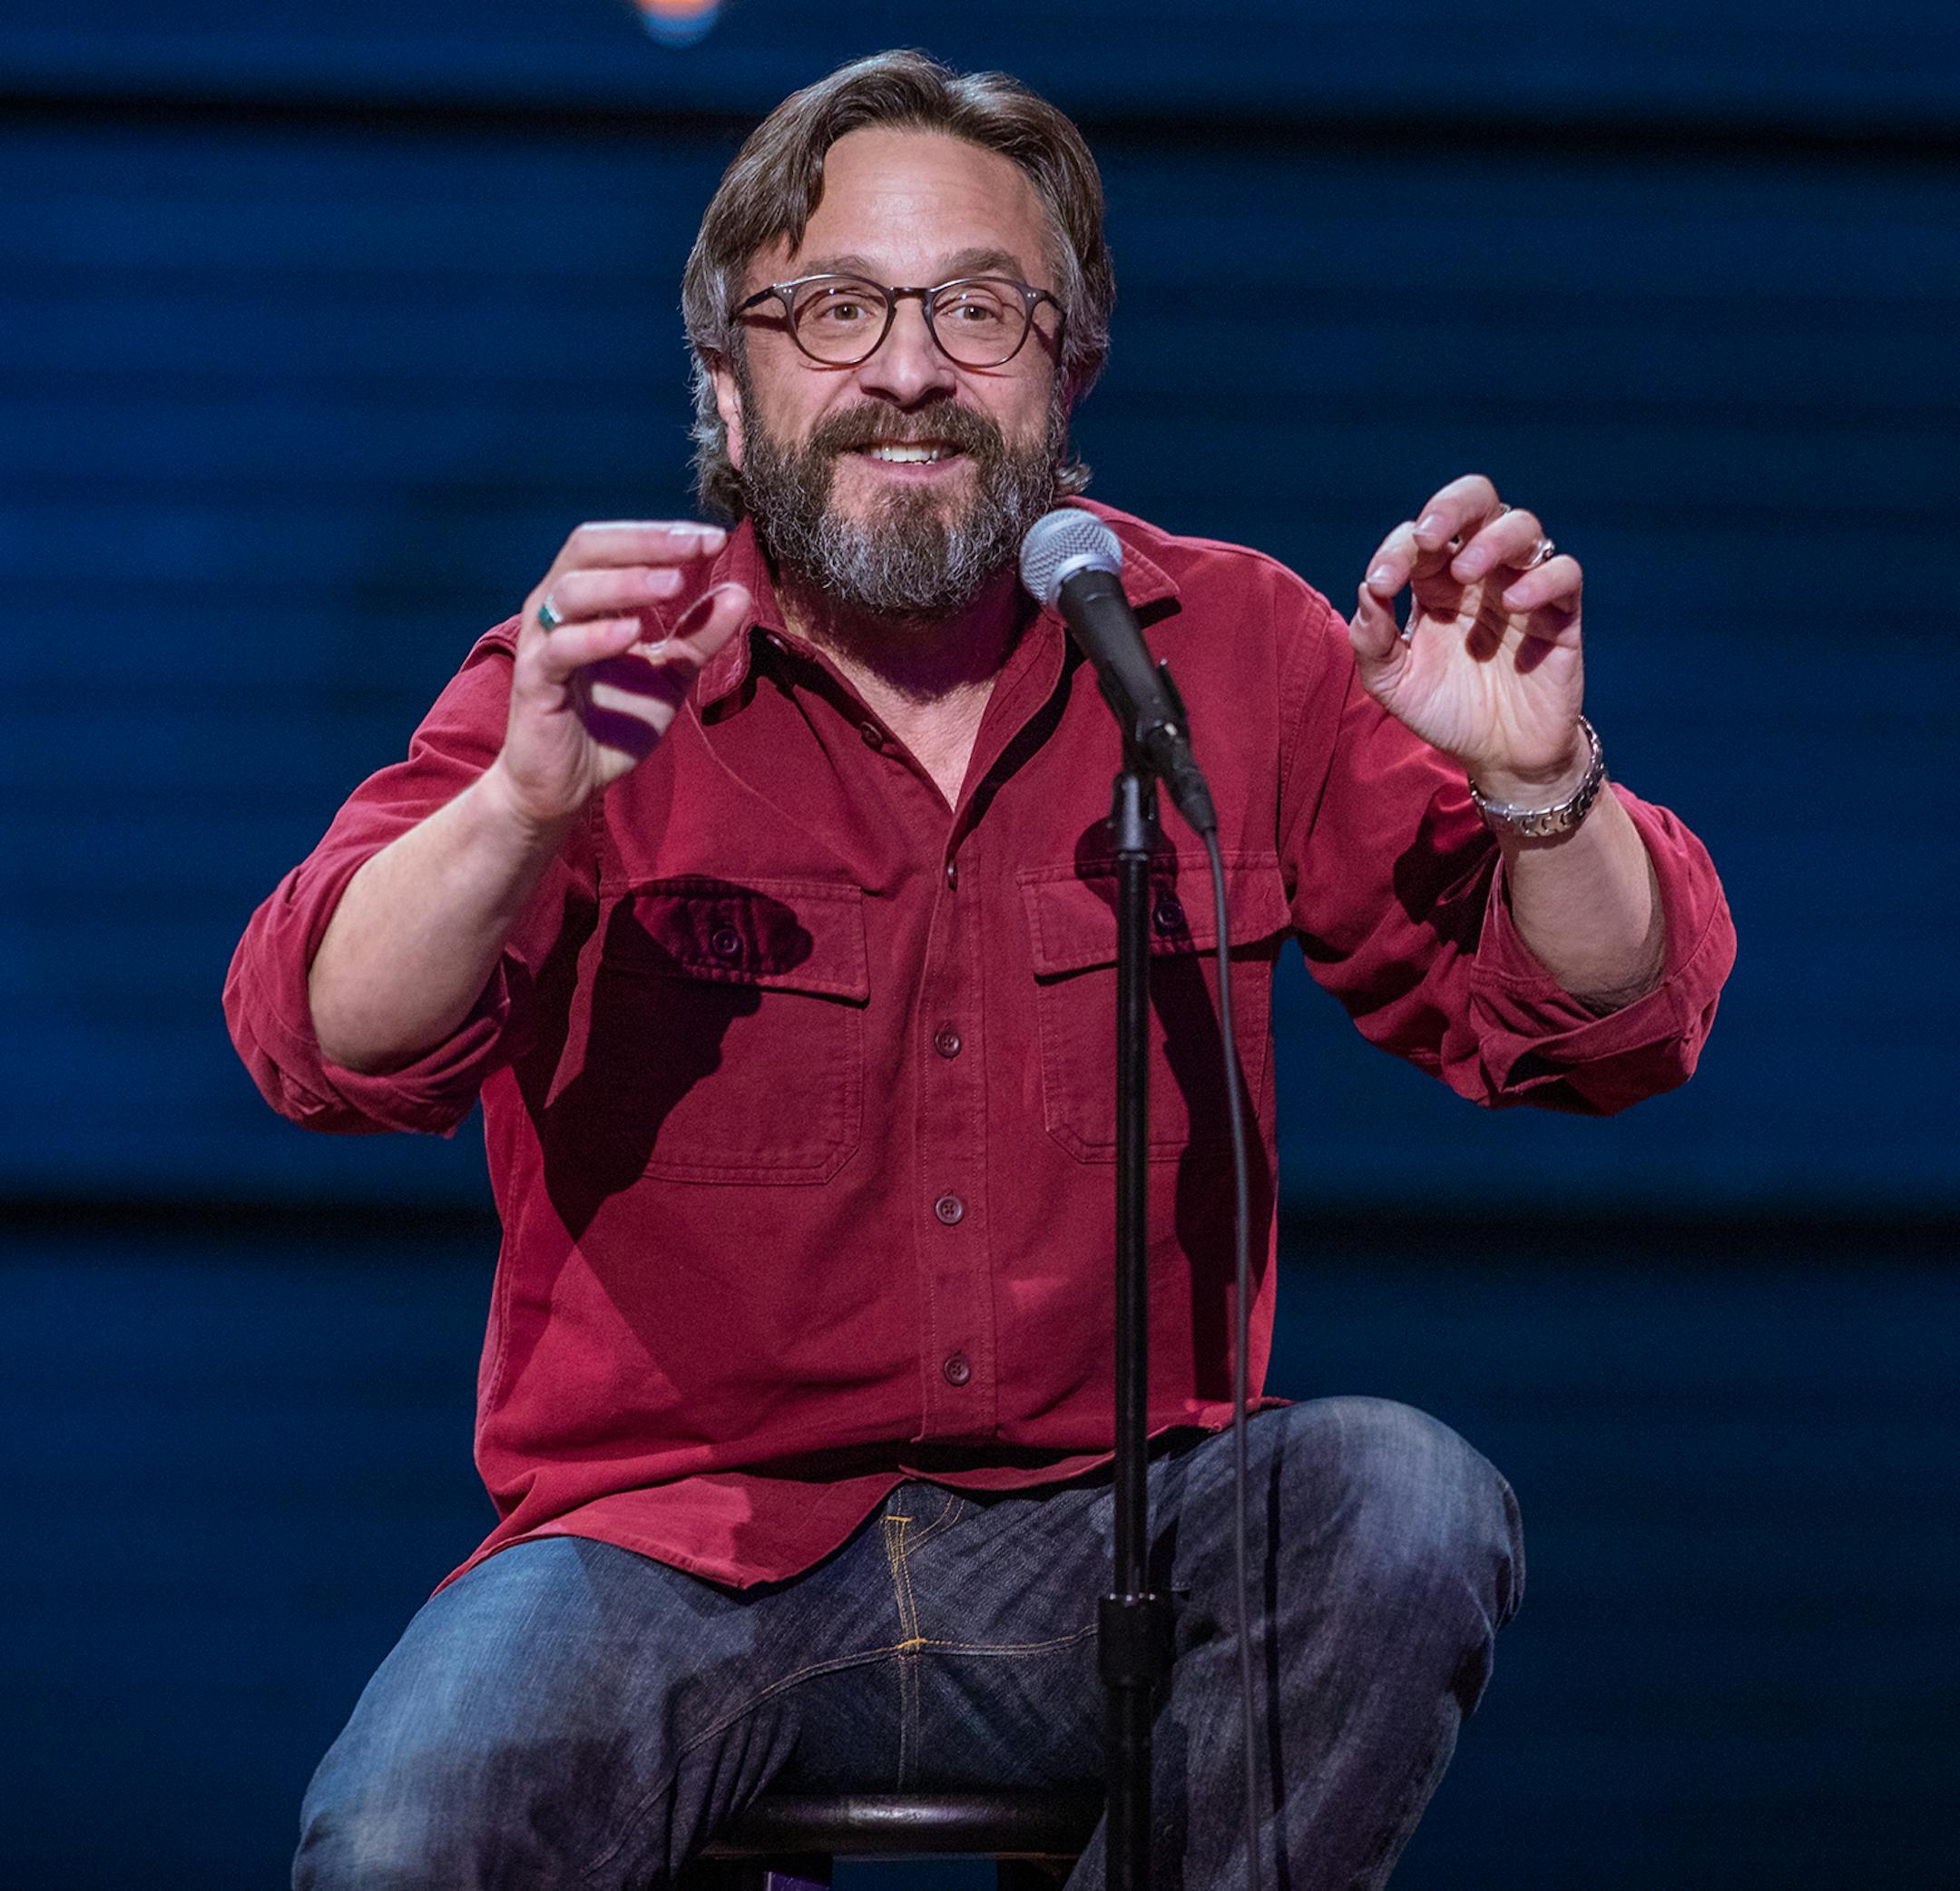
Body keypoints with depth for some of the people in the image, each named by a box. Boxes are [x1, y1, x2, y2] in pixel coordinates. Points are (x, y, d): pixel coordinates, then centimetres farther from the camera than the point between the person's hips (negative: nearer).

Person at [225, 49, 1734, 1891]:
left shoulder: (1229, 652, 3)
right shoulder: (613, 678, -3)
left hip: (1103, 1542, 2)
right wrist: (526, 804, -36)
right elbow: (326, 1048, -16)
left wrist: (1538, 787, -21)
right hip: (683, 1531, -2)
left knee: (1403, 1504, -28)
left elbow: (1598, 1028, 1)